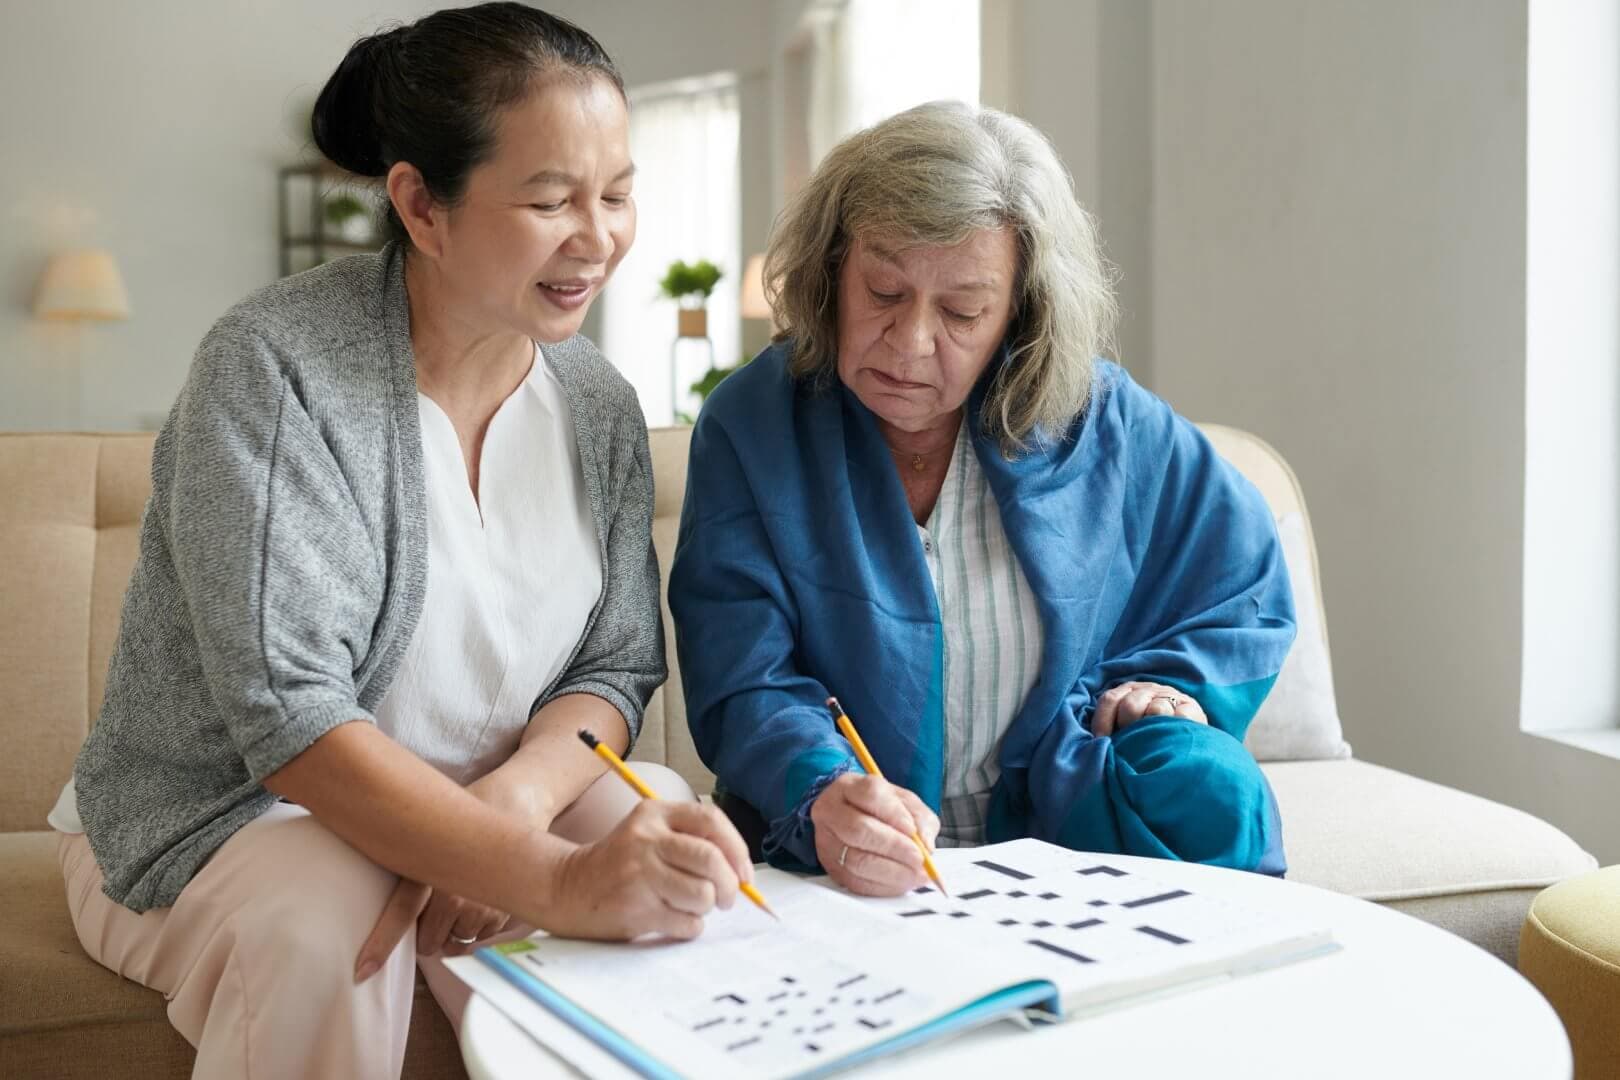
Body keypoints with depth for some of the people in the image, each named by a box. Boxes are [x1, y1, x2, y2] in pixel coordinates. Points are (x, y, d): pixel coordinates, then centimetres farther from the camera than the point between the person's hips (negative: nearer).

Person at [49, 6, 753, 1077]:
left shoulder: (599, 405, -1)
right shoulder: (275, 366, -20)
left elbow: (616, 666, -2)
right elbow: (288, 715, -28)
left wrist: (509, 804, -25)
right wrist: (551, 876, -41)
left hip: (466, 817, 5)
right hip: (212, 820, -4)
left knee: (673, 842, -21)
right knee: (323, 918, -36)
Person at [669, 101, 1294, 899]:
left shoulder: (1104, 422, 2)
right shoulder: (748, 428, -5)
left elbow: (1246, 582, 16)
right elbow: (745, 685, -12)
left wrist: (1170, 682, -1)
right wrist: (822, 799, -31)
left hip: (1070, 810, 3)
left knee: (1208, 789, -26)